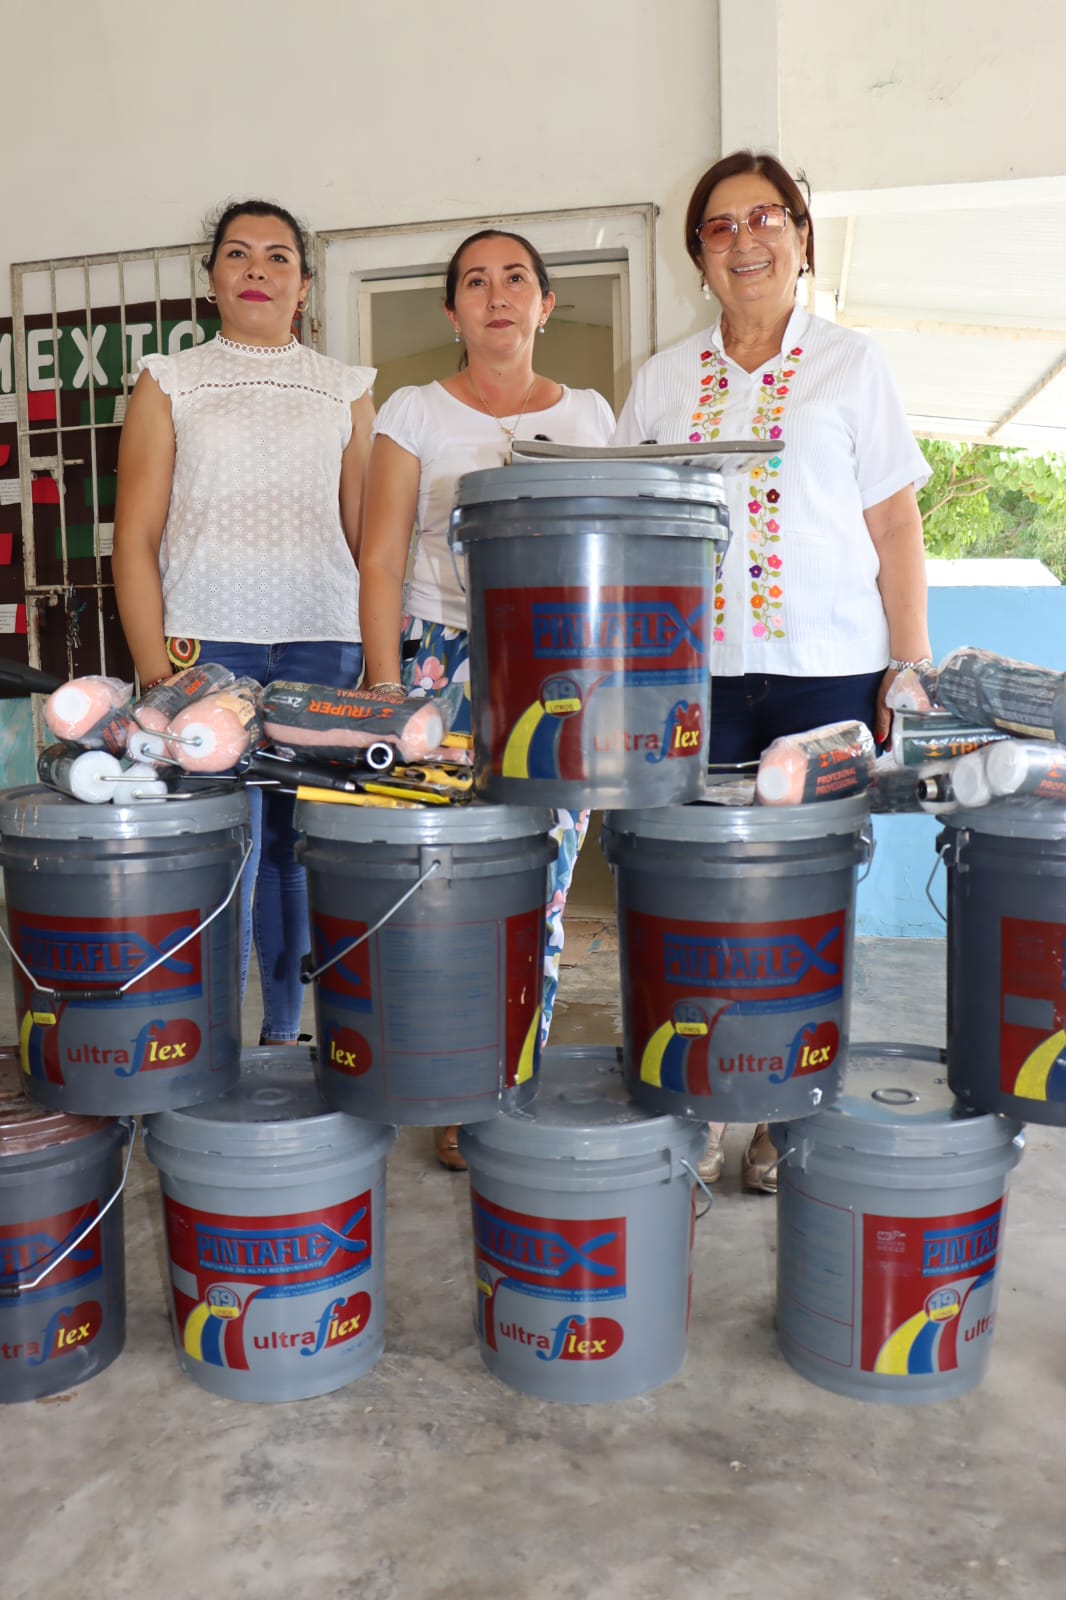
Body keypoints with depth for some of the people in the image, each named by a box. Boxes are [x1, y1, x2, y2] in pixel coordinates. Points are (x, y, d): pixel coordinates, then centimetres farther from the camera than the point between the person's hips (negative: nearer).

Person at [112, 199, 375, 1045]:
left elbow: (370, 537, 13)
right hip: (205, 642, -1)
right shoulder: (169, 383, 11)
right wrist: (154, 669, -6)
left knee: (300, 847, 2)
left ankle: (287, 1038, 15)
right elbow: (135, 539, 5)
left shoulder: (345, 390, 15)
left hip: (322, 642, 1)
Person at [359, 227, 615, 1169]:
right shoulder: (414, 414, 6)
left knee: (542, 892, 2)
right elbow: (380, 563, 1)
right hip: (446, 663, -2)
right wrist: (386, 694, -7)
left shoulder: (590, 415, 14)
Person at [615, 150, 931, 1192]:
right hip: (697, 671, 2)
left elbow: (897, 526, 7)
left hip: (830, 671, -1)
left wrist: (911, 669, -1)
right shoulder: (663, 378, 14)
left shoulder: (850, 363, 9)